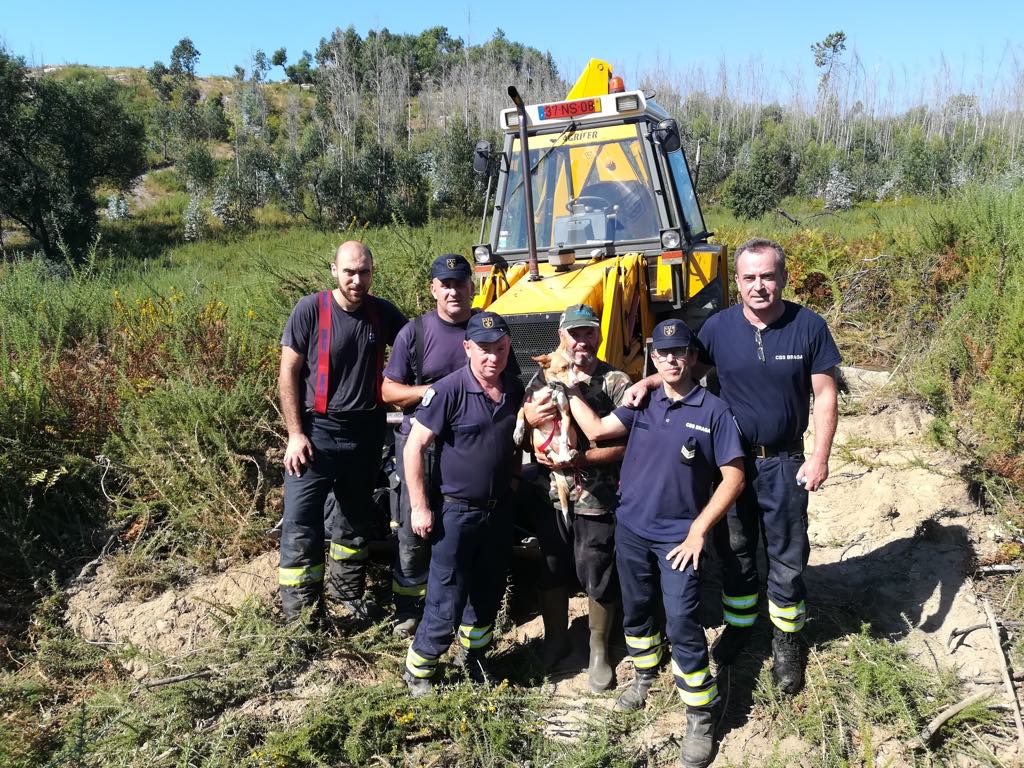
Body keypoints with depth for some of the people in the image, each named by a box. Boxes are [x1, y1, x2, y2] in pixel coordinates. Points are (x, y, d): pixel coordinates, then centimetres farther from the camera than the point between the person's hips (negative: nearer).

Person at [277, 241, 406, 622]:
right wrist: (295, 434, -13)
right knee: (300, 523, -5)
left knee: (357, 519, 17)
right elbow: (288, 373, -8)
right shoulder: (310, 309, -10)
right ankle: (299, 614, 7)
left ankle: (347, 593, 37)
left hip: (366, 433, 4)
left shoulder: (384, 313, -1)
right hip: (316, 432, -4)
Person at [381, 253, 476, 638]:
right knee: (413, 529, 5)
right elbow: (388, 391, 0)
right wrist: (431, 391, -16)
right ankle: (408, 610, 22)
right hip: (422, 442, -1)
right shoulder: (414, 332, -3)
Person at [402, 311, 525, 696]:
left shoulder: (514, 388, 0)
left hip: (500, 509, 6)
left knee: (488, 592, 19)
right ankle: (418, 668, 22)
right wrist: (419, 507, -16)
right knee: (446, 600, 1)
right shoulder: (449, 390, -18)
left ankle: (473, 656, 41)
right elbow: (414, 445, -16)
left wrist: (514, 475, 6)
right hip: (457, 511, -6)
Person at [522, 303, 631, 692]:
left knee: (596, 575, 8)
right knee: (551, 569, 17)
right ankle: (555, 638, 39)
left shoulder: (616, 382, -8)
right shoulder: (545, 377, 4)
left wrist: (579, 459, -23)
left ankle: (598, 650, 29)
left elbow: (625, 444, -14)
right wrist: (529, 417, -19)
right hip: (551, 495, 4)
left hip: (597, 499, -3)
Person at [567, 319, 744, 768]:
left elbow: (733, 477, -9)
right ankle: (644, 676, 44)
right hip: (630, 529, 4)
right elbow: (596, 430, -9)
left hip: (678, 537, -4)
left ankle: (702, 718, 11)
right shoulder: (641, 402, 2)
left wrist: (698, 530, -14)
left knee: (681, 624, -4)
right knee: (636, 610, 18)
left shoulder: (713, 410, -8)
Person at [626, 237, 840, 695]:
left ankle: (786, 641, 30)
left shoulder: (808, 326, -10)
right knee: (734, 550, 16)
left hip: (784, 462, -1)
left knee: (786, 556, 10)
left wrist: (819, 456, -11)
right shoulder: (719, 327, -7)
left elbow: (825, 395, -6)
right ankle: (738, 625, 38)